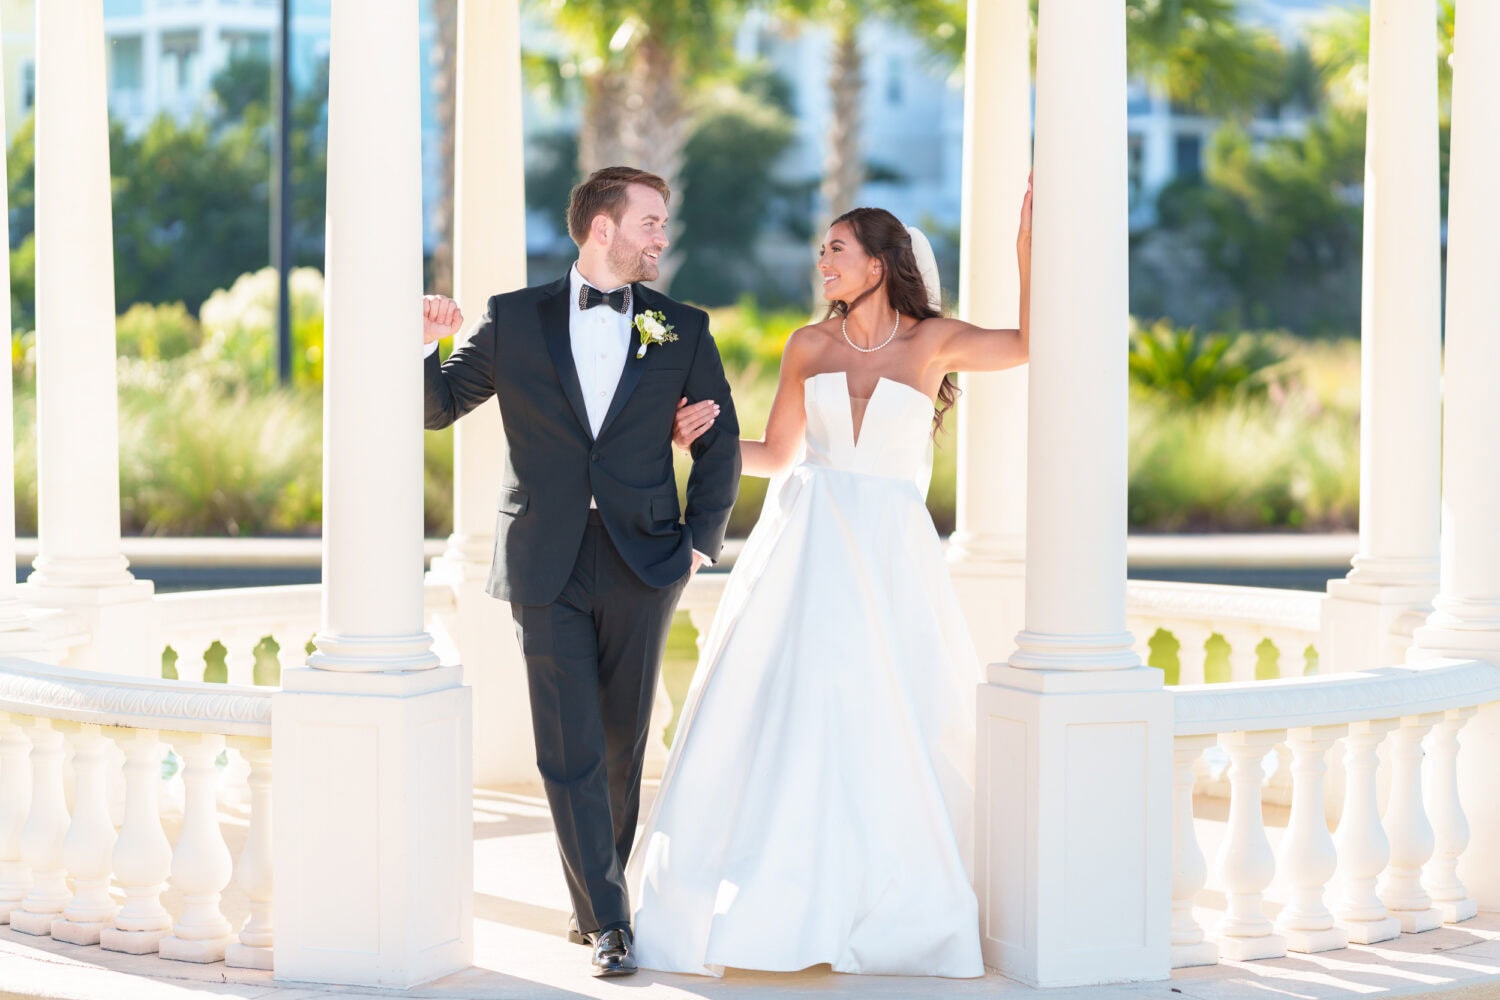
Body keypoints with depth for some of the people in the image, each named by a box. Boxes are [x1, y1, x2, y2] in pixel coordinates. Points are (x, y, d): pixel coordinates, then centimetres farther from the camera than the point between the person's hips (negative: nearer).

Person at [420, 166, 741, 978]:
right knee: (570, 752, -5)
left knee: (622, 745, 8)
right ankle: (606, 919, 0)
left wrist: (702, 540, 5)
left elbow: (720, 440, 12)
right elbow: (439, 407, 9)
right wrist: (423, 347, -11)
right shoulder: (515, 319, 4)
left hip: (642, 565, 1)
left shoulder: (682, 329, 7)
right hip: (547, 567, -1)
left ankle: (598, 900, 24)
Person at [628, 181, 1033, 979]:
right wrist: (705, 438, -1)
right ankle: (771, 902, 6)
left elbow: (1031, 343, -8)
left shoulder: (932, 341, 2)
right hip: (803, 546, 2)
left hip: (888, 555, -2)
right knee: (776, 717, -1)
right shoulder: (809, 346, 9)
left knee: (888, 727, -2)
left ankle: (890, 910, 13)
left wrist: (1026, 249, -10)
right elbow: (776, 456, 14)